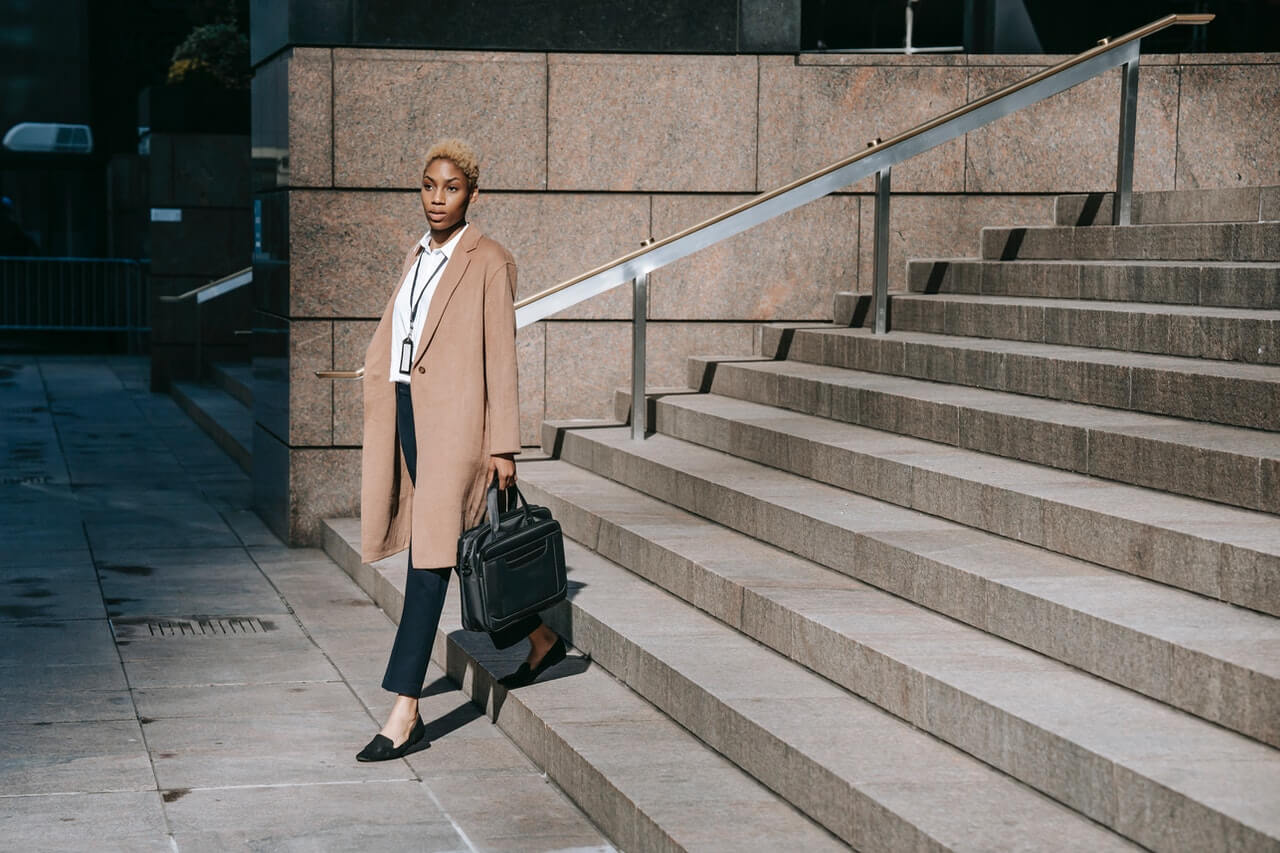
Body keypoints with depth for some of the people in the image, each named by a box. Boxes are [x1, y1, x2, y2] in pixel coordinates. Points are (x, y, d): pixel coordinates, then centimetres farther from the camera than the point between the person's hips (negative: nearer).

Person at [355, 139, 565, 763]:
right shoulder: (416, 258, 16)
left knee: (431, 558, -10)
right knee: (447, 548, 14)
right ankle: (538, 639, 34)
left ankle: (404, 716, -11)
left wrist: (503, 447, -10)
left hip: (453, 419, -8)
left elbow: (500, 356, -8)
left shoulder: (488, 263, -5)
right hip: (405, 413, 8)